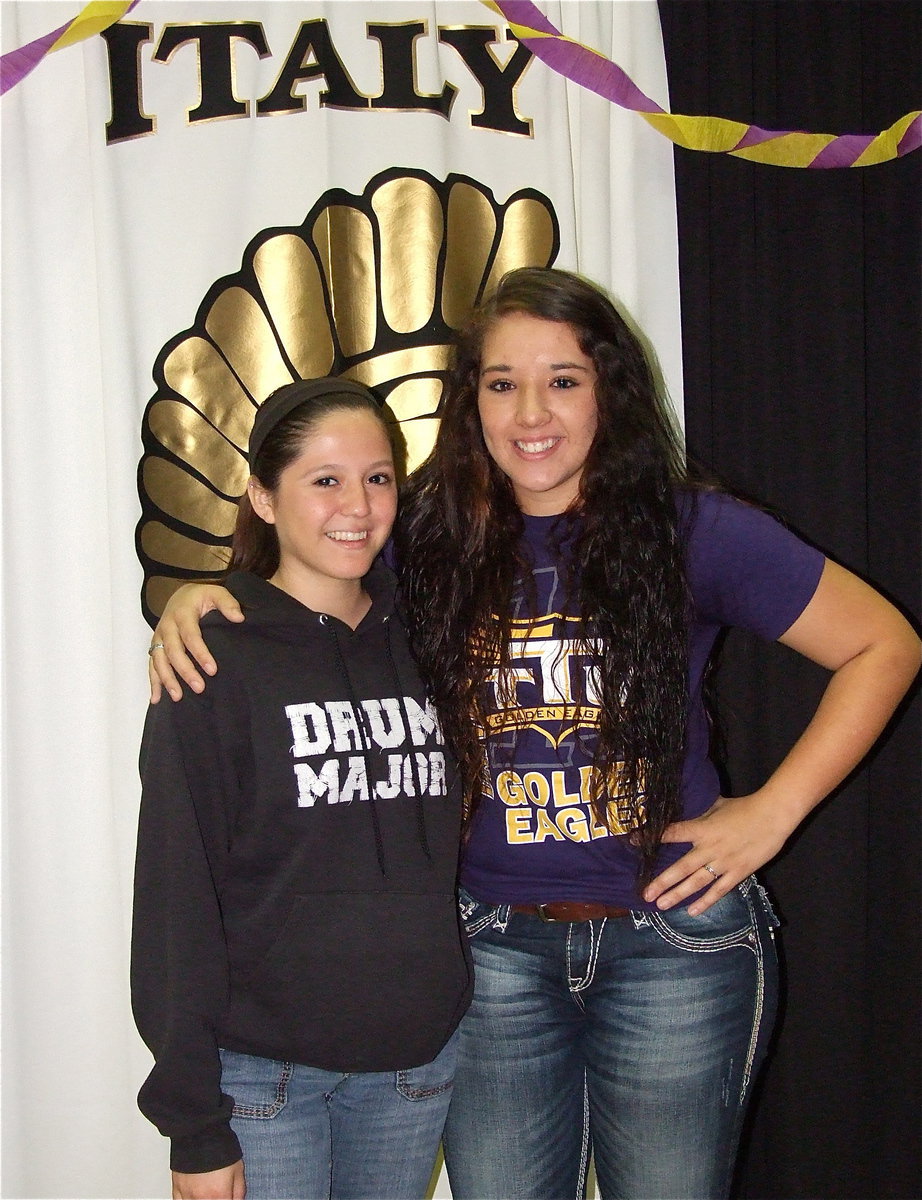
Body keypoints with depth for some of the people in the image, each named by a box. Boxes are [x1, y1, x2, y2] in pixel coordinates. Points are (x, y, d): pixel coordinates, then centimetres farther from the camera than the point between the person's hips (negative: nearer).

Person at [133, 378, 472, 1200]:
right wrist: (196, 1127, -11)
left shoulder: (417, 641, 5)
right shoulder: (216, 661, -9)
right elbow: (175, 896, -10)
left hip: (418, 1061, 4)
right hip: (263, 1066, -4)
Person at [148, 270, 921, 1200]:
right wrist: (194, 598, -9)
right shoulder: (430, 538, -1)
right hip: (495, 949, 2)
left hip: (671, 942, -1)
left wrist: (773, 809, -6)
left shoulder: (688, 530, -7)